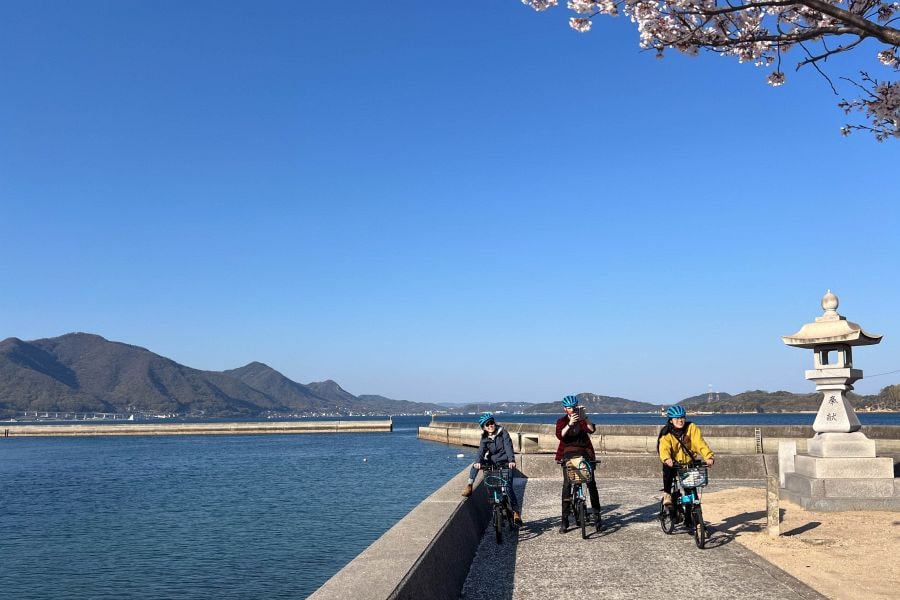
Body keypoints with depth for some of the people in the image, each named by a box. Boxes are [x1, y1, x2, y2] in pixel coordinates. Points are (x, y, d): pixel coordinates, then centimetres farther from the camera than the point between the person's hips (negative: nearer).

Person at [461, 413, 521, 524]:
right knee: (475, 465, -21)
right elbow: (481, 451, -14)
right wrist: (479, 462, -35)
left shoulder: (503, 433, -7)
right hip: (492, 463, 3)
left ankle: (516, 511, -4)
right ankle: (469, 486, -12)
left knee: (509, 487, -14)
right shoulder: (485, 438, 1)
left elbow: (508, 447, -20)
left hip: (505, 463, -3)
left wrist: (511, 460, -36)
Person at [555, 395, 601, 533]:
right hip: (568, 455, -1)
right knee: (567, 485, -9)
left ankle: (596, 514, 3)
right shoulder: (562, 422, 7)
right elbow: (560, 435, -14)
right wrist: (570, 423, -28)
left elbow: (591, 429, -12)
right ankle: (565, 520, -7)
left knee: (591, 483, -7)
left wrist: (584, 417, -28)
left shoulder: (582, 420, 9)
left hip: (584, 453, 1)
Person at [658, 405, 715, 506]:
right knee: (667, 469, -30)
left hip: (689, 463, 1)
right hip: (673, 463, -1)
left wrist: (709, 456, -35)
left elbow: (700, 443, -18)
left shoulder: (691, 428, -8)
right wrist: (667, 459, -48)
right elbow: (664, 448, -26)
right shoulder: (666, 434, -10)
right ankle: (667, 494, -12)